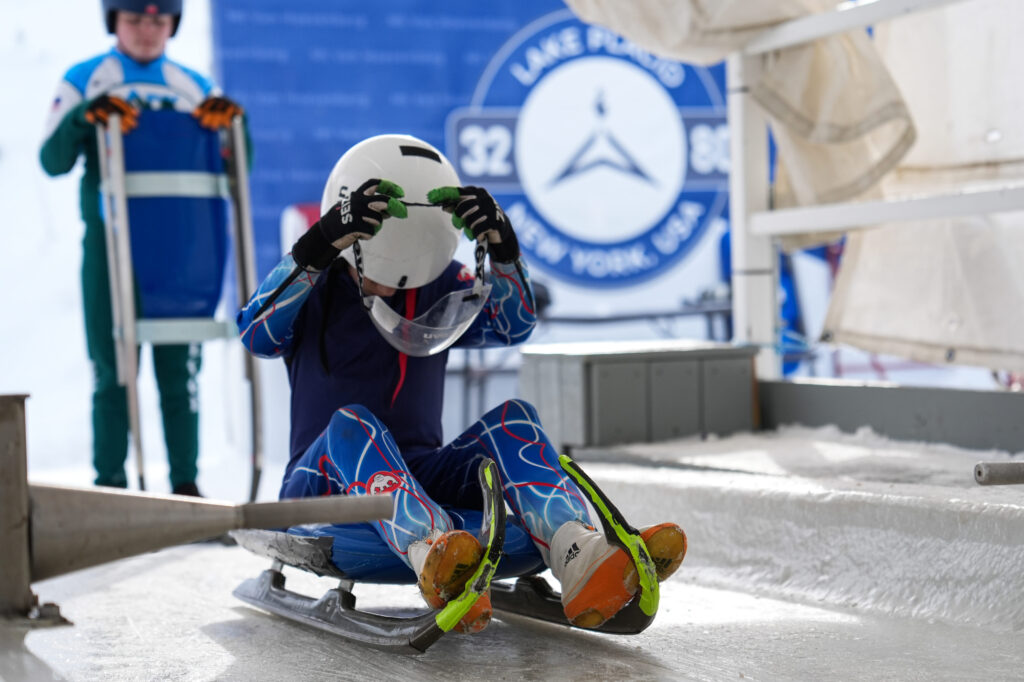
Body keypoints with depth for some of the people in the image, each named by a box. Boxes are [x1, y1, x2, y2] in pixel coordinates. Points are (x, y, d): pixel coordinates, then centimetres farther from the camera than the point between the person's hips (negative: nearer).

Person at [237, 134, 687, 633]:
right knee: (351, 424, -36)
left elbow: (512, 325, -3)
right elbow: (257, 334, -21)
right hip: (323, 482, -3)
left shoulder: (443, 285, 12)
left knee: (512, 420, -21)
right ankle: (433, 555, -66)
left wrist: (502, 249, -21)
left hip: (420, 478, 4)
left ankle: (580, 560, -49)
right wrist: (321, 246, -33)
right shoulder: (308, 283, 0)